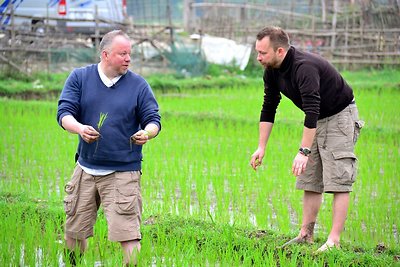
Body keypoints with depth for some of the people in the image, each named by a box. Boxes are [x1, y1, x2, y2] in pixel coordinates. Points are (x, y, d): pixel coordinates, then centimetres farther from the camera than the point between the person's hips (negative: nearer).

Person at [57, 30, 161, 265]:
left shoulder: (139, 85, 0)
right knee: (74, 232, 13)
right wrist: (79, 128, -25)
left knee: (128, 233, -11)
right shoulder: (79, 77, 2)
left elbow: (154, 120, 2)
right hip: (86, 169, 2)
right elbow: (64, 113, -3)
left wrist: (146, 133, -22)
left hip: (123, 173, -2)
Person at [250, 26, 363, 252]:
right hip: (318, 121, 9)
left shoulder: (305, 67, -33)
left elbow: (312, 111, -39)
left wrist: (303, 152, -43)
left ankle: (334, 241, -16)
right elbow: (268, 108, 5)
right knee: (310, 179, 9)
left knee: (338, 180, -13)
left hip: (340, 116, -9)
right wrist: (261, 147, 0)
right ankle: (306, 235, 14)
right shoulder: (272, 71, -5)